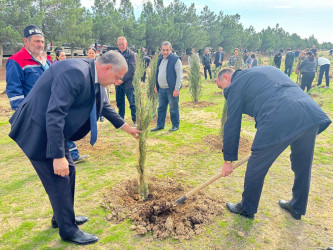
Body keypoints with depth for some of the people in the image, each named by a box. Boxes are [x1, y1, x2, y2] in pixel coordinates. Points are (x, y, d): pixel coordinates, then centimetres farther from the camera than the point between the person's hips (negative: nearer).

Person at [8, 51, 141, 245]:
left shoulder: (91, 76, 3)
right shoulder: (75, 73, -28)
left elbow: (103, 105, 18)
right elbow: (54, 114, -32)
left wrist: (126, 127, 25)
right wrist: (58, 156, -29)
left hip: (53, 129, 10)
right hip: (39, 132, -10)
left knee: (69, 170, 18)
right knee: (59, 179, 0)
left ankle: (62, 217, 37)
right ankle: (68, 230, 18)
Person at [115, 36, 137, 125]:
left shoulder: (131, 54, -2)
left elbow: (131, 70, -9)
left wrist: (122, 80, -14)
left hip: (128, 83, -4)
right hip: (117, 83, 5)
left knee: (132, 103, -3)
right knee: (119, 103, 11)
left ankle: (135, 121, 5)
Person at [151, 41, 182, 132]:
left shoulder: (176, 59, -10)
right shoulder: (160, 59, 12)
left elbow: (179, 75, -13)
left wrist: (177, 89, -17)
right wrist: (156, 85, 18)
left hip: (171, 89, -7)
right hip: (161, 89, 7)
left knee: (174, 109, 3)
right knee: (161, 108, 14)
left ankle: (175, 126, 17)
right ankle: (160, 125, 25)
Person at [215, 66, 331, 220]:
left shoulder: (235, 86, 10)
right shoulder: (265, 69, 30)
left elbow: (232, 125, 10)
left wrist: (228, 160, 18)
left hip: (279, 123, -8)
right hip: (312, 115, 8)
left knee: (256, 168, 13)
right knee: (303, 167, 25)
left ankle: (247, 209, 32)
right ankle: (297, 209, 46)